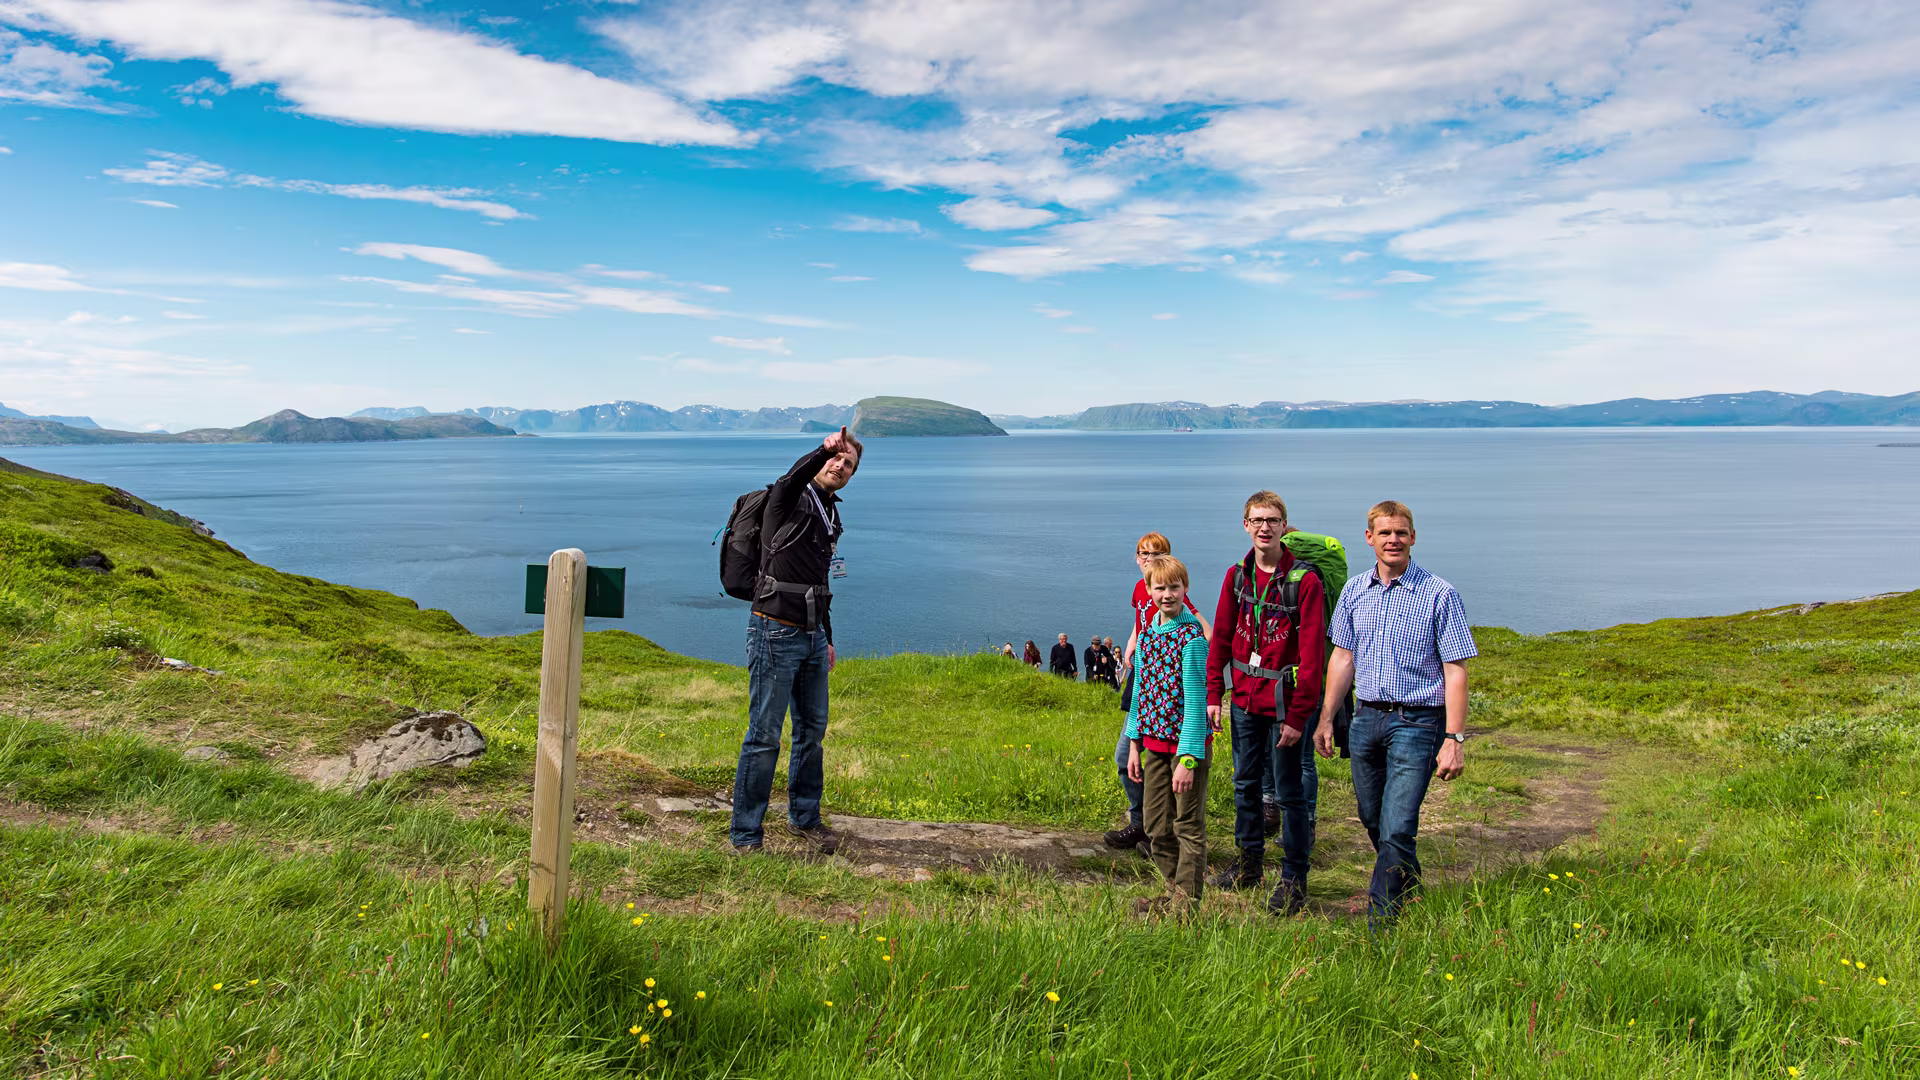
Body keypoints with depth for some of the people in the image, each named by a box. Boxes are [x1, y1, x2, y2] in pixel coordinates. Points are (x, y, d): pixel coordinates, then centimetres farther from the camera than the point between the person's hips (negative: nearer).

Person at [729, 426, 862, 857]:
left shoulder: (831, 516, 17)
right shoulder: (790, 501, -6)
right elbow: (792, 480, -33)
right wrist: (822, 449, -52)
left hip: (813, 636, 8)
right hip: (776, 633, -8)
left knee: (813, 729, 14)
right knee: (765, 736, -4)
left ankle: (804, 817, 31)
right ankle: (745, 836, 7)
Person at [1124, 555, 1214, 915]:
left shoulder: (1192, 638, -14)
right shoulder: (1146, 636, 8)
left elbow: (1195, 701, -17)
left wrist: (1188, 758, -20)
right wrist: (1134, 744, 12)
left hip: (1187, 743, -7)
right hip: (1154, 742, 7)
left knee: (1188, 825, 4)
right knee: (1157, 826, 14)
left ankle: (1187, 900, 14)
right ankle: (1174, 889, 30)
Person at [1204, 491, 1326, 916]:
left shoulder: (1304, 579, -12)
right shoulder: (1237, 575, 5)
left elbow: (1312, 654, -14)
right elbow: (1222, 637, 9)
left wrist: (1298, 715, -18)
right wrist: (1213, 693, 3)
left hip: (1284, 702, -6)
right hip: (1245, 698, 6)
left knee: (1290, 791, 3)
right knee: (1246, 783, 17)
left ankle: (1294, 879, 15)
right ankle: (1250, 862, 33)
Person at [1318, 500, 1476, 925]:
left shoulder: (1439, 594, -7)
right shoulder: (1355, 591, 7)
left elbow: (1455, 671, -8)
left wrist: (1454, 739, -14)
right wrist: (1326, 719, 12)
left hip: (1417, 722, -5)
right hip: (1366, 718, 5)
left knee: (1397, 830, -10)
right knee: (1373, 822, 17)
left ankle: (1379, 927, -1)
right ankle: (1410, 888, 41)